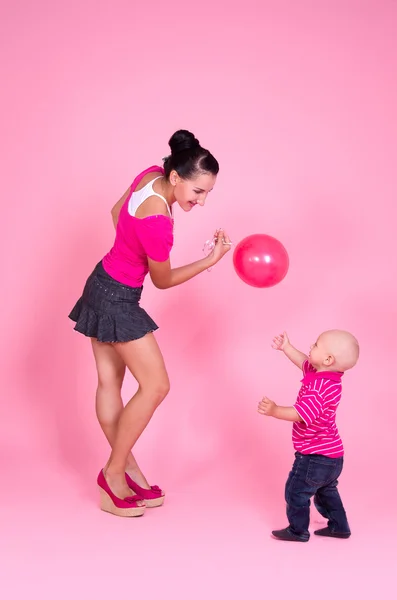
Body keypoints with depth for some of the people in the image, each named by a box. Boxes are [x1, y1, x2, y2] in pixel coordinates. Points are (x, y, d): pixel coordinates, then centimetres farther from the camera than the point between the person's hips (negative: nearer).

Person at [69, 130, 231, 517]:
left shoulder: (150, 176, -7)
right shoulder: (157, 223, -32)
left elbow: (116, 212, 12)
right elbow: (163, 281, -14)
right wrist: (209, 261, -12)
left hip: (103, 284, 10)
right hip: (118, 300, -10)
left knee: (109, 381, 13)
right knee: (155, 385, -2)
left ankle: (125, 470, 26)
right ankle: (114, 474, 9)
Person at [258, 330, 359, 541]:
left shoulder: (320, 388, -31)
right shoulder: (325, 375, 0)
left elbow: (301, 414, -36)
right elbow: (305, 363, 18)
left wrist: (274, 410, -35)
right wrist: (286, 347, 19)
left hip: (315, 457, -10)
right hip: (331, 455, 10)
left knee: (296, 491, 7)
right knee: (326, 491, 27)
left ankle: (298, 530, 21)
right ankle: (339, 527, 38)